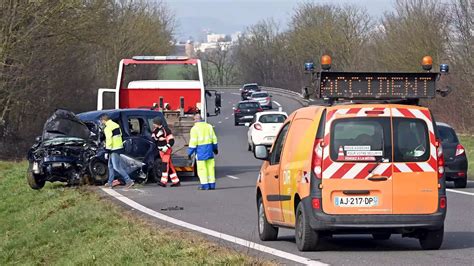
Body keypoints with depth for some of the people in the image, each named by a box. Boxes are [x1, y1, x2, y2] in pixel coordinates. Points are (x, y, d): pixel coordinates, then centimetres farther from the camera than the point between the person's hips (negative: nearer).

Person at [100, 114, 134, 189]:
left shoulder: (108, 128, -16)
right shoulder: (116, 125, 13)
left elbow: (109, 140, -21)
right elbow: (120, 135, 19)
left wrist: (107, 152, -16)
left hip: (114, 149, -10)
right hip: (119, 147, 10)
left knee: (117, 167, -8)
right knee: (110, 166, 17)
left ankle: (129, 181, -11)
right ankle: (110, 183, 21)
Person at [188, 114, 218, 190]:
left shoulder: (195, 128, -8)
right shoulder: (209, 126, 9)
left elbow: (193, 142, -13)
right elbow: (214, 139, 14)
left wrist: (190, 152, -7)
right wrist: (215, 148, 26)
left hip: (200, 149, -5)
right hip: (209, 148, 5)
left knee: (202, 168, -1)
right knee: (210, 166, 9)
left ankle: (205, 184, -3)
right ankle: (212, 184, 10)